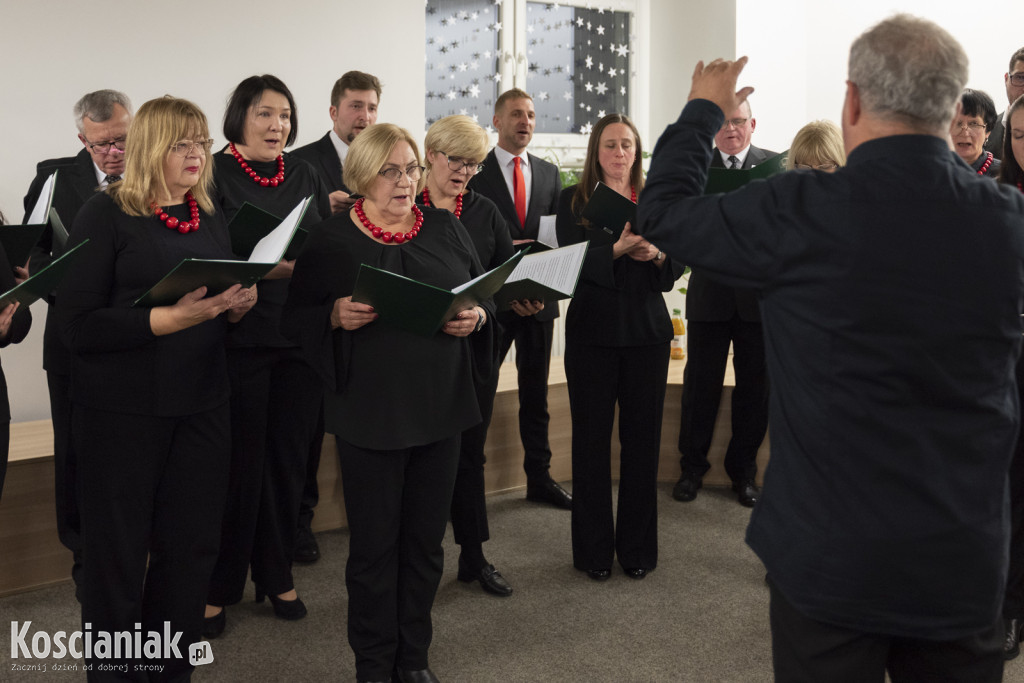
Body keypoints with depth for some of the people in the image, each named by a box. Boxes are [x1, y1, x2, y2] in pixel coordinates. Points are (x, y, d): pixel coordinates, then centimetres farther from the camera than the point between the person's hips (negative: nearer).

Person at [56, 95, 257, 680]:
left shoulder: (211, 219, 12)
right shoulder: (107, 214, -5)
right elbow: (77, 324, -12)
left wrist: (240, 304, -3)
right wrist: (168, 318, -22)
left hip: (203, 407, 5)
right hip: (122, 412, -5)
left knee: (192, 549, 8)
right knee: (118, 557, 5)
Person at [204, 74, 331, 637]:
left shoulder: (306, 178, 12)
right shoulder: (214, 175, -2)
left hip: (301, 337, 4)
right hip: (239, 338, -4)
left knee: (288, 458, 11)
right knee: (239, 462, 1)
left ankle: (276, 575, 27)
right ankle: (219, 586, 18)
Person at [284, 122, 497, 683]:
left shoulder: (445, 228, 7)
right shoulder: (331, 239, -1)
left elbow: (487, 295, 12)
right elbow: (296, 317, -1)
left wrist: (476, 317, -10)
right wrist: (336, 315, -20)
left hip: (441, 406, 3)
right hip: (369, 413, -3)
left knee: (426, 539, 13)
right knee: (373, 544, 7)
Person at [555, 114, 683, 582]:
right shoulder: (574, 200, 3)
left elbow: (675, 270, 6)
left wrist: (656, 255, -15)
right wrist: (619, 248, -23)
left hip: (646, 331, 2)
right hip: (592, 330, -2)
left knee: (642, 440, 5)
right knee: (591, 440, 3)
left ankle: (638, 548, 19)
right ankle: (594, 550, 17)